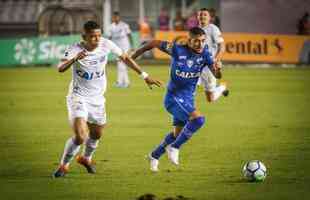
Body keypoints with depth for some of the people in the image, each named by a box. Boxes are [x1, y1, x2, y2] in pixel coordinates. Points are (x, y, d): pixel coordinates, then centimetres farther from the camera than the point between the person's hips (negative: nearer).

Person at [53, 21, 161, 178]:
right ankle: (64, 165, 5)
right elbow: (60, 68, -40)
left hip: (97, 98, 5)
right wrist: (74, 59, -61)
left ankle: (86, 158, 52)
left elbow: (124, 58, 4)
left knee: (96, 134, 21)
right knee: (80, 137, -20)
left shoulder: (106, 44, -12)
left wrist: (145, 76, 5)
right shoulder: (75, 50, -24)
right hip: (78, 96, -5)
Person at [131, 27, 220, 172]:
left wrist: (217, 68, -38)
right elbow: (154, 43, -6)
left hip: (188, 99, 6)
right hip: (173, 97, -6)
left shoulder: (204, 54, -7)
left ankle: (154, 156, 40)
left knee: (177, 134, 17)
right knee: (198, 119, -27)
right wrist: (135, 55, 1)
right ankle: (174, 148, -10)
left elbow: (216, 73, -14)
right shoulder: (177, 50, -17)